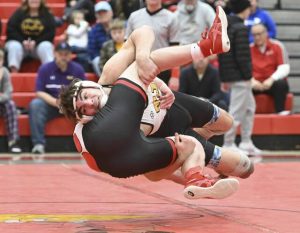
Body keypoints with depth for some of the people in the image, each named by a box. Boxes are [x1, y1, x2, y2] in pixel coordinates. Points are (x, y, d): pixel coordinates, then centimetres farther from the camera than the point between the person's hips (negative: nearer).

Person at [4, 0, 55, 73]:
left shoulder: (47, 15, 1)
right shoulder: (19, 13, 1)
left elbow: (50, 33, -6)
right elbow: (10, 30, -5)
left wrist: (35, 42, -20)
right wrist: (22, 41, -21)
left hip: (39, 44, 0)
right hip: (19, 42, 0)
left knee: (46, 46, -32)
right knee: (14, 47, -33)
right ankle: (13, 71, -46)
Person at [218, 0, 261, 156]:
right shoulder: (241, 29, -15)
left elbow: (221, 53, 16)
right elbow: (242, 56, -21)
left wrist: (224, 78, 18)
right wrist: (248, 75, -13)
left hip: (228, 75, 10)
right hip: (239, 77, -10)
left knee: (250, 107, 19)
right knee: (236, 111, -4)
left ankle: (246, 143, 22)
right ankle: (229, 145, 0)